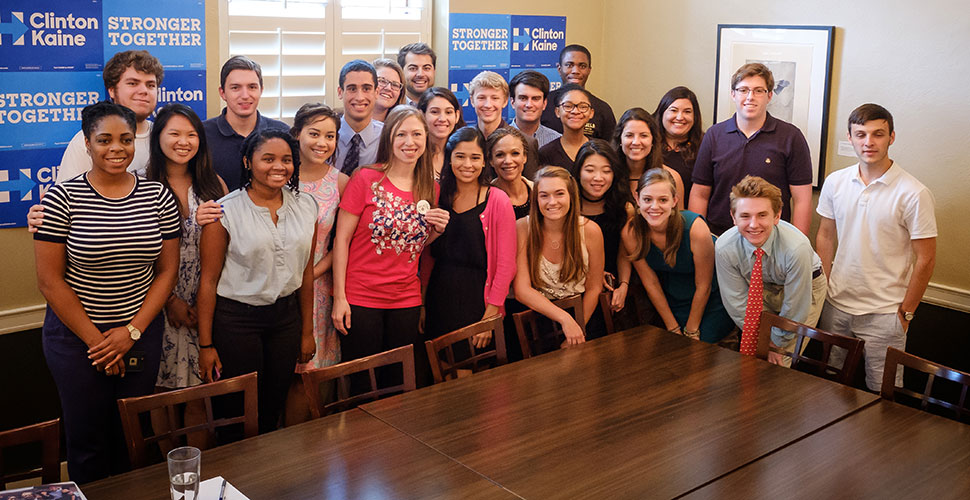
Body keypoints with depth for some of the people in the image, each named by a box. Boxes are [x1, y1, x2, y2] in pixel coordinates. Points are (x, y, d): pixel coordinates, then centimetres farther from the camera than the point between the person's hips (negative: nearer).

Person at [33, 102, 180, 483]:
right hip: (76, 335, -2)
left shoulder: (158, 197, -1)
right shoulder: (62, 198, -9)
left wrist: (132, 331, -8)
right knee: (88, 440, 10)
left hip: (141, 333, 2)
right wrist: (95, 340, -9)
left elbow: (167, 270, 1)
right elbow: (50, 280, -9)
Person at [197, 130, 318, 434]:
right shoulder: (225, 211, -11)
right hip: (236, 318, -4)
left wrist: (307, 330, 12)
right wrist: (206, 345, -8)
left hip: (286, 315, 4)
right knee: (238, 411, 5)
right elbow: (208, 281, -8)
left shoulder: (306, 206, 3)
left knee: (274, 407, 13)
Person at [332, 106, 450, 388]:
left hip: (407, 301, 4)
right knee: (361, 383, 4)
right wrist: (339, 297, -10)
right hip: (361, 298, -4)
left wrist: (437, 230, -4)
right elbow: (341, 239, -7)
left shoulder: (429, 189, 6)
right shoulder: (366, 179, -8)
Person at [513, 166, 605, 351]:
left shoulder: (590, 230, -6)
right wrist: (565, 319, -23)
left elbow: (594, 288, 2)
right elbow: (521, 289, -13)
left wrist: (577, 329, -8)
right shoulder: (522, 228, -8)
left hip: (581, 313, 1)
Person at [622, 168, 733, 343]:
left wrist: (691, 331, -10)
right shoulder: (630, 233, -20)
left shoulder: (696, 228, -30)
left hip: (710, 298, -3)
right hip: (671, 302, 3)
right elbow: (650, 283, -8)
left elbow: (703, 286, -18)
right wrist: (673, 328, -5)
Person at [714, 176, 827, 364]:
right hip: (763, 290, 3)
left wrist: (776, 343, -14)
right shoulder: (724, 248, -29)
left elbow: (795, 311, -25)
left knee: (781, 364, -7)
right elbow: (737, 304, -16)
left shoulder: (797, 248, -38)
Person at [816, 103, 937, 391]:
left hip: (883, 314, -4)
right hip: (836, 305, 4)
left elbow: (926, 259, -9)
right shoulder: (835, 182, 1)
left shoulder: (913, 194, -13)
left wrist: (906, 312, -6)